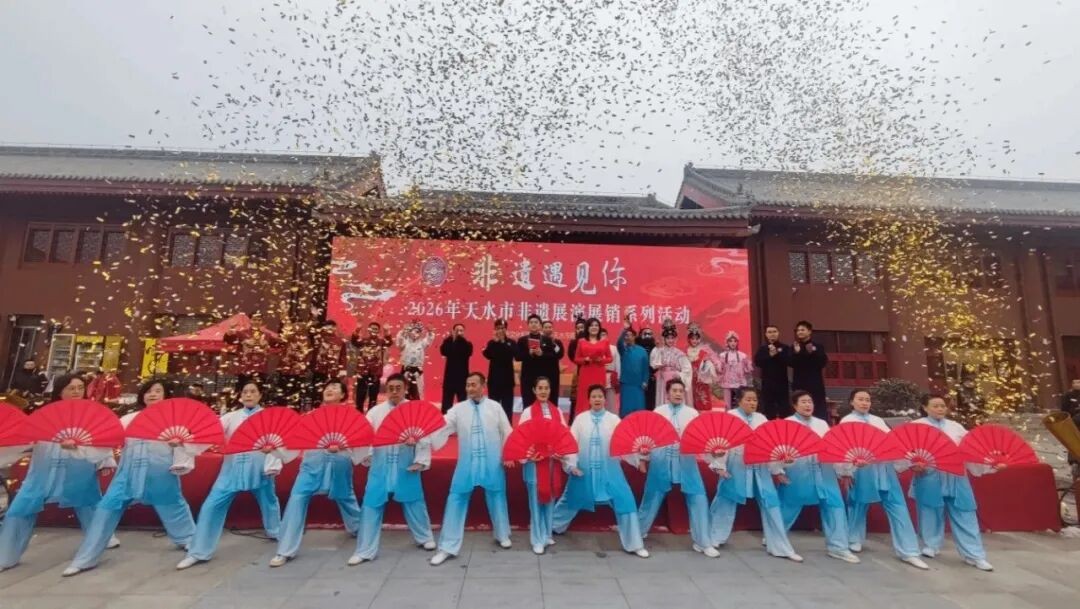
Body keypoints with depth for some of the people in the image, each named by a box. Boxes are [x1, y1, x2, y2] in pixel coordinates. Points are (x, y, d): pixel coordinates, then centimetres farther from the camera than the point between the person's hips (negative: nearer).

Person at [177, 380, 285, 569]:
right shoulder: (231, 416, 7)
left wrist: (271, 446, -24)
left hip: (258, 467, -1)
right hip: (233, 466, 2)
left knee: (268, 501, 16)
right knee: (212, 505, -4)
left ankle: (277, 533, 42)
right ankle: (198, 552, 9)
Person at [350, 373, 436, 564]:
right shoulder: (376, 411, 1)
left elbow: (425, 437, -6)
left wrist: (421, 461, -12)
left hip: (405, 466, -1)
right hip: (380, 466, 1)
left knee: (414, 502, 12)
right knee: (371, 505, 5)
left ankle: (425, 537, 35)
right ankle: (365, 550, 20)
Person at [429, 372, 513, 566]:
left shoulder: (495, 407, 0)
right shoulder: (458, 409, 0)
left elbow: (507, 432, 5)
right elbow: (442, 428, -9)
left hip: (492, 463, 0)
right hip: (467, 463, 0)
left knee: (497, 498, 14)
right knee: (456, 500, 1)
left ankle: (502, 535, 39)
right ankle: (448, 547, 13)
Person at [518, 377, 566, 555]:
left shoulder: (557, 411, 6)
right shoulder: (528, 412, -5)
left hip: (553, 460, 4)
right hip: (535, 461, -3)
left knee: (549, 498, 14)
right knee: (536, 500, 2)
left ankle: (547, 534, 29)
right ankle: (538, 539, 14)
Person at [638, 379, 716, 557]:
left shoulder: (692, 413, 7)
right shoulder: (658, 411, 3)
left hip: (686, 460, 1)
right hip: (662, 460, -1)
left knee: (698, 498, -2)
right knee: (652, 497, 9)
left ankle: (702, 542, 13)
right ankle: (638, 532, 29)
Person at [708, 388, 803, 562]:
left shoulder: (761, 419, 11)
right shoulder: (730, 417, -4)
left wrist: (777, 470, 9)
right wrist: (719, 466, -16)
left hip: (759, 468, 4)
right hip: (736, 468, -4)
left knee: (771, 504, 4)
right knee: (725, 503, 3)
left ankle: (781, 547, 16)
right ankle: (710, 539, 20)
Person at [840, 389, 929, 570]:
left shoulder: (878, 420, 17)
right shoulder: (847, 421, 2)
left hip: (884, 468, 4)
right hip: (862, 470, -4)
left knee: (897, 507, 0)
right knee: (858, 506, 7)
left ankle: (908, 551, 4)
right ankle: (855, 540, 27)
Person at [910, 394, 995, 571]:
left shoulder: (956, 427, 11)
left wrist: (989, 464, -7)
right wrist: (913, 464, -21)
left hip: (955, 477, 3)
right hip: (929, 477, -3)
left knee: (964, 515, 4)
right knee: (931, 512, 7)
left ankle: (975, 555, 12)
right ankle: (931, 545, 24)